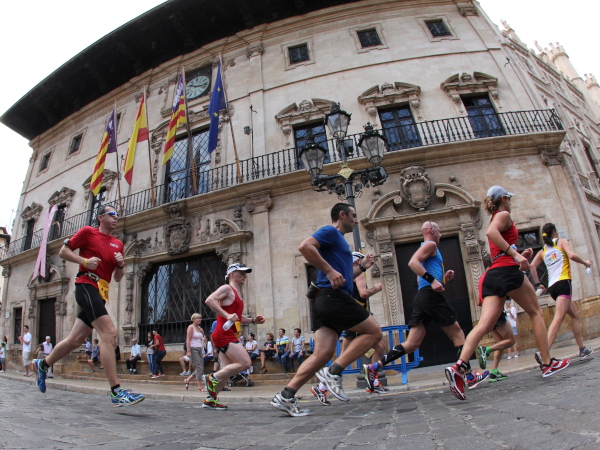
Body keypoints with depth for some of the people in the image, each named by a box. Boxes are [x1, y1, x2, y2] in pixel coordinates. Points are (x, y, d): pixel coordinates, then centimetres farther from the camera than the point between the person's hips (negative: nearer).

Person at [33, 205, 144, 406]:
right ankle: (116, 392, -21)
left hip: (100, 295, 8)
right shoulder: (88, 232, 3)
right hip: (86, 286, -8)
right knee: (109, 333, -20)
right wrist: (84, 261, -12)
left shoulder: (118, 244, 18)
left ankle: (43, 364, 41)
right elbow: (63, 251, 3)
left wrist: (121, 265, -1)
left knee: (75, 339, 14)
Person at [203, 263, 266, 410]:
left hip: (229, 336, 10)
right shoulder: (227, 288, -6)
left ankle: (211, 399, 20)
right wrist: (227, 315, -29)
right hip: (223, 335, -10)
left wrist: (253, 320, 16)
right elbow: (209, 300, -23)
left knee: (228, 370, 12)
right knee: (246, 363, -16)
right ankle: (213, 377, -4)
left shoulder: (237, 294, 22)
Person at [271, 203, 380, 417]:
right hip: (333, 297, -9)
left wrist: (362, 267, 27)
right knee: (374, 332, -1)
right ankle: (334, 372, -6)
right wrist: (329, 271, -21)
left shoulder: (339, 240, 29)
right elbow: (305, 246, -20)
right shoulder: (330, 232, -1)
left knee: (323, 353, 0)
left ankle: (286, 396, -1)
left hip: (326, 301, 9)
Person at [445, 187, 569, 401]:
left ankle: (458, 367, -25)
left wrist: (520, 255, 19)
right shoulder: (504, 215, 3)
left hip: (492, 274, 7)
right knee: (536, 312, 13)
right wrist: (515, 254, -23)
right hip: (508, 271, -7)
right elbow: (490, 232, -21)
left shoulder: (494, 219, 29)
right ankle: (547, 363, 18)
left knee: (485, 324, -9)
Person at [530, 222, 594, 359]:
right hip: (563, 283, -6)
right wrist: (585, 263, 8)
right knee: (558, 319, -18)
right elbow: (572, 255, -10)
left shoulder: (542, 251, 19)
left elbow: (532, 265, 6)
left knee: (576, 315, 22)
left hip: (552, 287, 6)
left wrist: (538, 284, 10)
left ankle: (582, 349, 23)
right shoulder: (561, 241, 8)